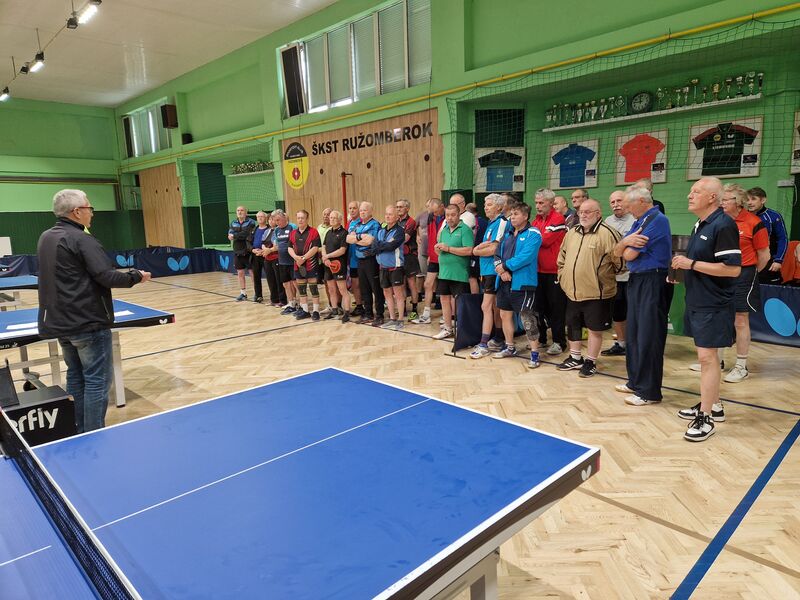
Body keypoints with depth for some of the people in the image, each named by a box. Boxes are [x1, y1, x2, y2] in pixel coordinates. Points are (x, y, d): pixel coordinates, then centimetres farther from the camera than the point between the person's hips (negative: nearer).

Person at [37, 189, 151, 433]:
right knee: (97, 379, -2)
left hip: (58, 322, 9)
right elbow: (107, 276, -22)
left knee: (75, 376, 18)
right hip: (88, 323, -9)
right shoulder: (81, 239, -16)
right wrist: (136, 276, -7)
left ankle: (79, 433, 26)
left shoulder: (45, 238, 10)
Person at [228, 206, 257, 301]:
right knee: (240, 273, 9)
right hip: (237, 252, 5)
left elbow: (246, 234, -17)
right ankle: (243, 293, 18)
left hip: (248, 251, -5)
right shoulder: (233, 223, 12)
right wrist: (241, 236, -18)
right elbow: (230, 235, -3)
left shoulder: (251, 222, -3)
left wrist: (235, 236, -10)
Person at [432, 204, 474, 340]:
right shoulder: (444, 230, 14)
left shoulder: (465, 229, -9)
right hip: (444, 272, 7)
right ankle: (447, 329, 23)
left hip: (459, 274, -7)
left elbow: (469, 251, -20)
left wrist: (448, 248, -18)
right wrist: (438, 248, -4)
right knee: (445, 299, 12)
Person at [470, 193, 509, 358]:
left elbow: (493, 249, -18)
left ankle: (483, 344, -5)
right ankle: (498, 341, 21)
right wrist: (481, 246, -7)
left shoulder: (501, 222, -12)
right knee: (495, 307, 13)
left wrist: (475, 251, -3)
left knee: (486, 306, -9)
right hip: (487, 270, 9)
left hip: (494, 270, -9)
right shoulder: (491, 223, 16)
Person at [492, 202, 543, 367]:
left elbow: (526, 257, -21)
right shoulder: (508, 234, 16)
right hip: (504, 282, 8)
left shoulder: (533, 234, -7)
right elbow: (498, 254, 11)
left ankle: (535, 353, 5)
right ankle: (510, 347, 31)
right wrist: (501, 270, -8)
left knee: (527, 318, -5)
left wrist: (505, 266, -15)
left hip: (522, 283, -8)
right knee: (505, 315, 15)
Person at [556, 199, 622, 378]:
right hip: (572, 292, 7)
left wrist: (603, 276, -7)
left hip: (596, 293, -7)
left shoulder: (607, 233, -13)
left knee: (595, 328, 6)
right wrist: (563, 277, 14)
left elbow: (619, 260, -15)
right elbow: (562, 258, 20)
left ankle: (590, 362, 20)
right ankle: (575, 358, 32)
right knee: (572, 325, 16)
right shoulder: (571, 233, 10)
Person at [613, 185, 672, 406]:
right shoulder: (639, 221, 13)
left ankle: (649, 391, 4)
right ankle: (636, 381, 27)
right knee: (634, 333, 15)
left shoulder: (657, 220, -14)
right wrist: (626, 241, -11)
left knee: (648, 337, -5)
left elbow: (629, 255, -16)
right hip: (636, 280, 10)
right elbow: (617, 252, 9)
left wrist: (629, 244, 5)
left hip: (652, 282, -9)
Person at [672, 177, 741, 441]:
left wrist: (691, 264, -21)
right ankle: (713, 404, 31)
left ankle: (706, 418, 2)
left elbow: (732, 269, -23)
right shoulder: (700, 225, 12)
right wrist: (681, 270, 8)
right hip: (697, 301, 10)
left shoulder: (723, 225, -17)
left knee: (707, 356, -6)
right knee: (706, 356, 17)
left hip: (713, 305, -10)